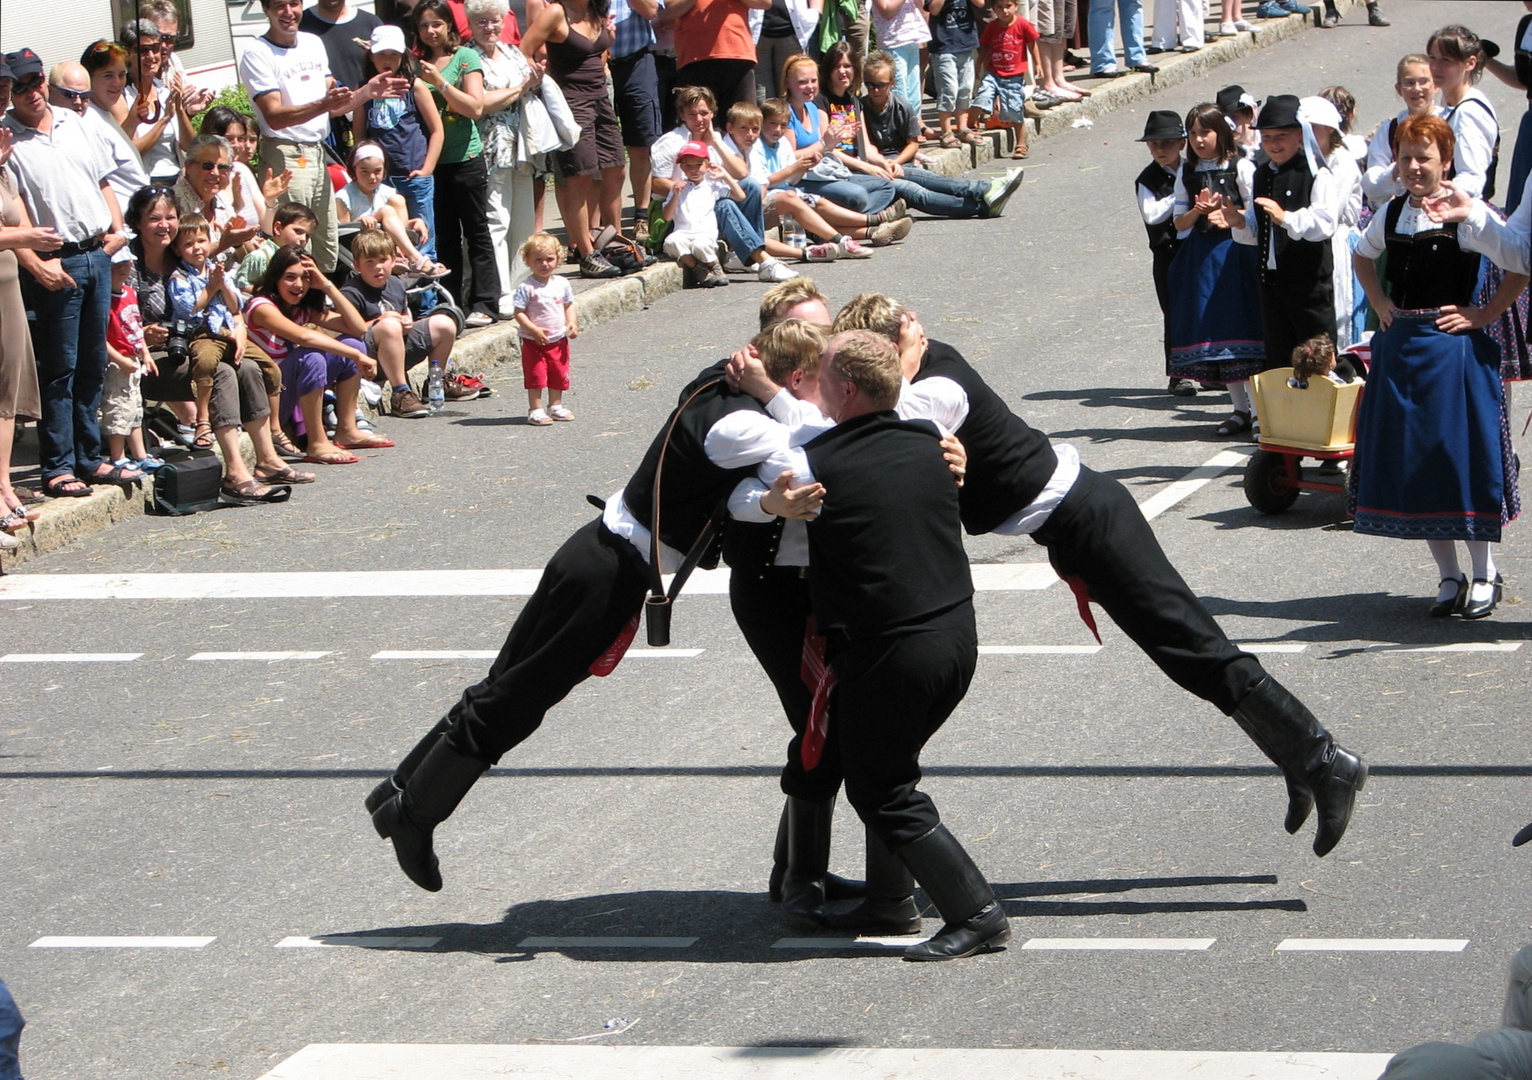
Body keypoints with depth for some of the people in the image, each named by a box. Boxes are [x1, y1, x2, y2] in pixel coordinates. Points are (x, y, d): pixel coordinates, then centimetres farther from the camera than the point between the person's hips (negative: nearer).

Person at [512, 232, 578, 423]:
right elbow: (519, 313, -15)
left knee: (559, 374, 13)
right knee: (535, 375, -3)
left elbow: (568, 306, 13)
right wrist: (534, 330, -25)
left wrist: (572, 323, -4)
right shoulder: (526, 288, -14)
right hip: (533, 341, -5)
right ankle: (535, 410, 5)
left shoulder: (562, 284, 2)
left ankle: (555, 405, 29)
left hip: (559, 340, 5)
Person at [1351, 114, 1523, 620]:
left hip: (1452, 347, -6)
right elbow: (1362, 256, 28)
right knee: (1410, 462, 7)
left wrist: (1483, 315, -12)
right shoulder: (1390, 215, 8)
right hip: (1400, 347, 6)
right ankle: (1448, 577, 18)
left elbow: (1520, 264, -15)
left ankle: (1485, 575, 9)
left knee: (1462, 458, -4)